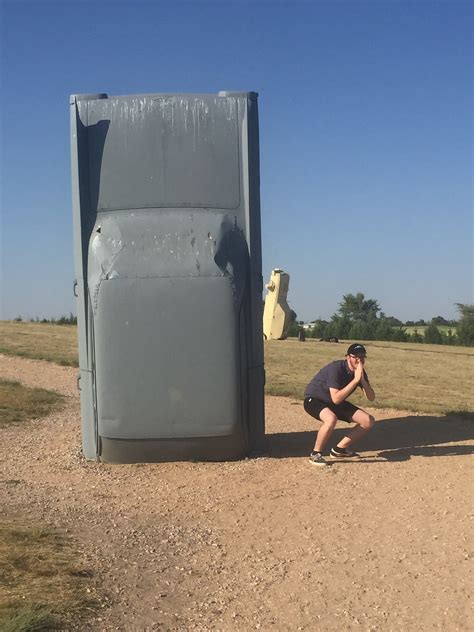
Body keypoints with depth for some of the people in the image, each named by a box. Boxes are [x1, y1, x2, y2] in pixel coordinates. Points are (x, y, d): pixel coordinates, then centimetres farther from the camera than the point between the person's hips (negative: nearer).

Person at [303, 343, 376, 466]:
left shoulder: (360, 372, -6)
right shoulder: (336, 368, -29)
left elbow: (371, 398, -11)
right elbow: (336, 399, -37)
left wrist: (362, 380, -26)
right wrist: (355, 380, -37)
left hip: (336, 403, 8)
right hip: (314, 400, -8)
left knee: (369, 421, -1)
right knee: (331, 418, -40)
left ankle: (339, 450, 12)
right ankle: (316, 454, -17)